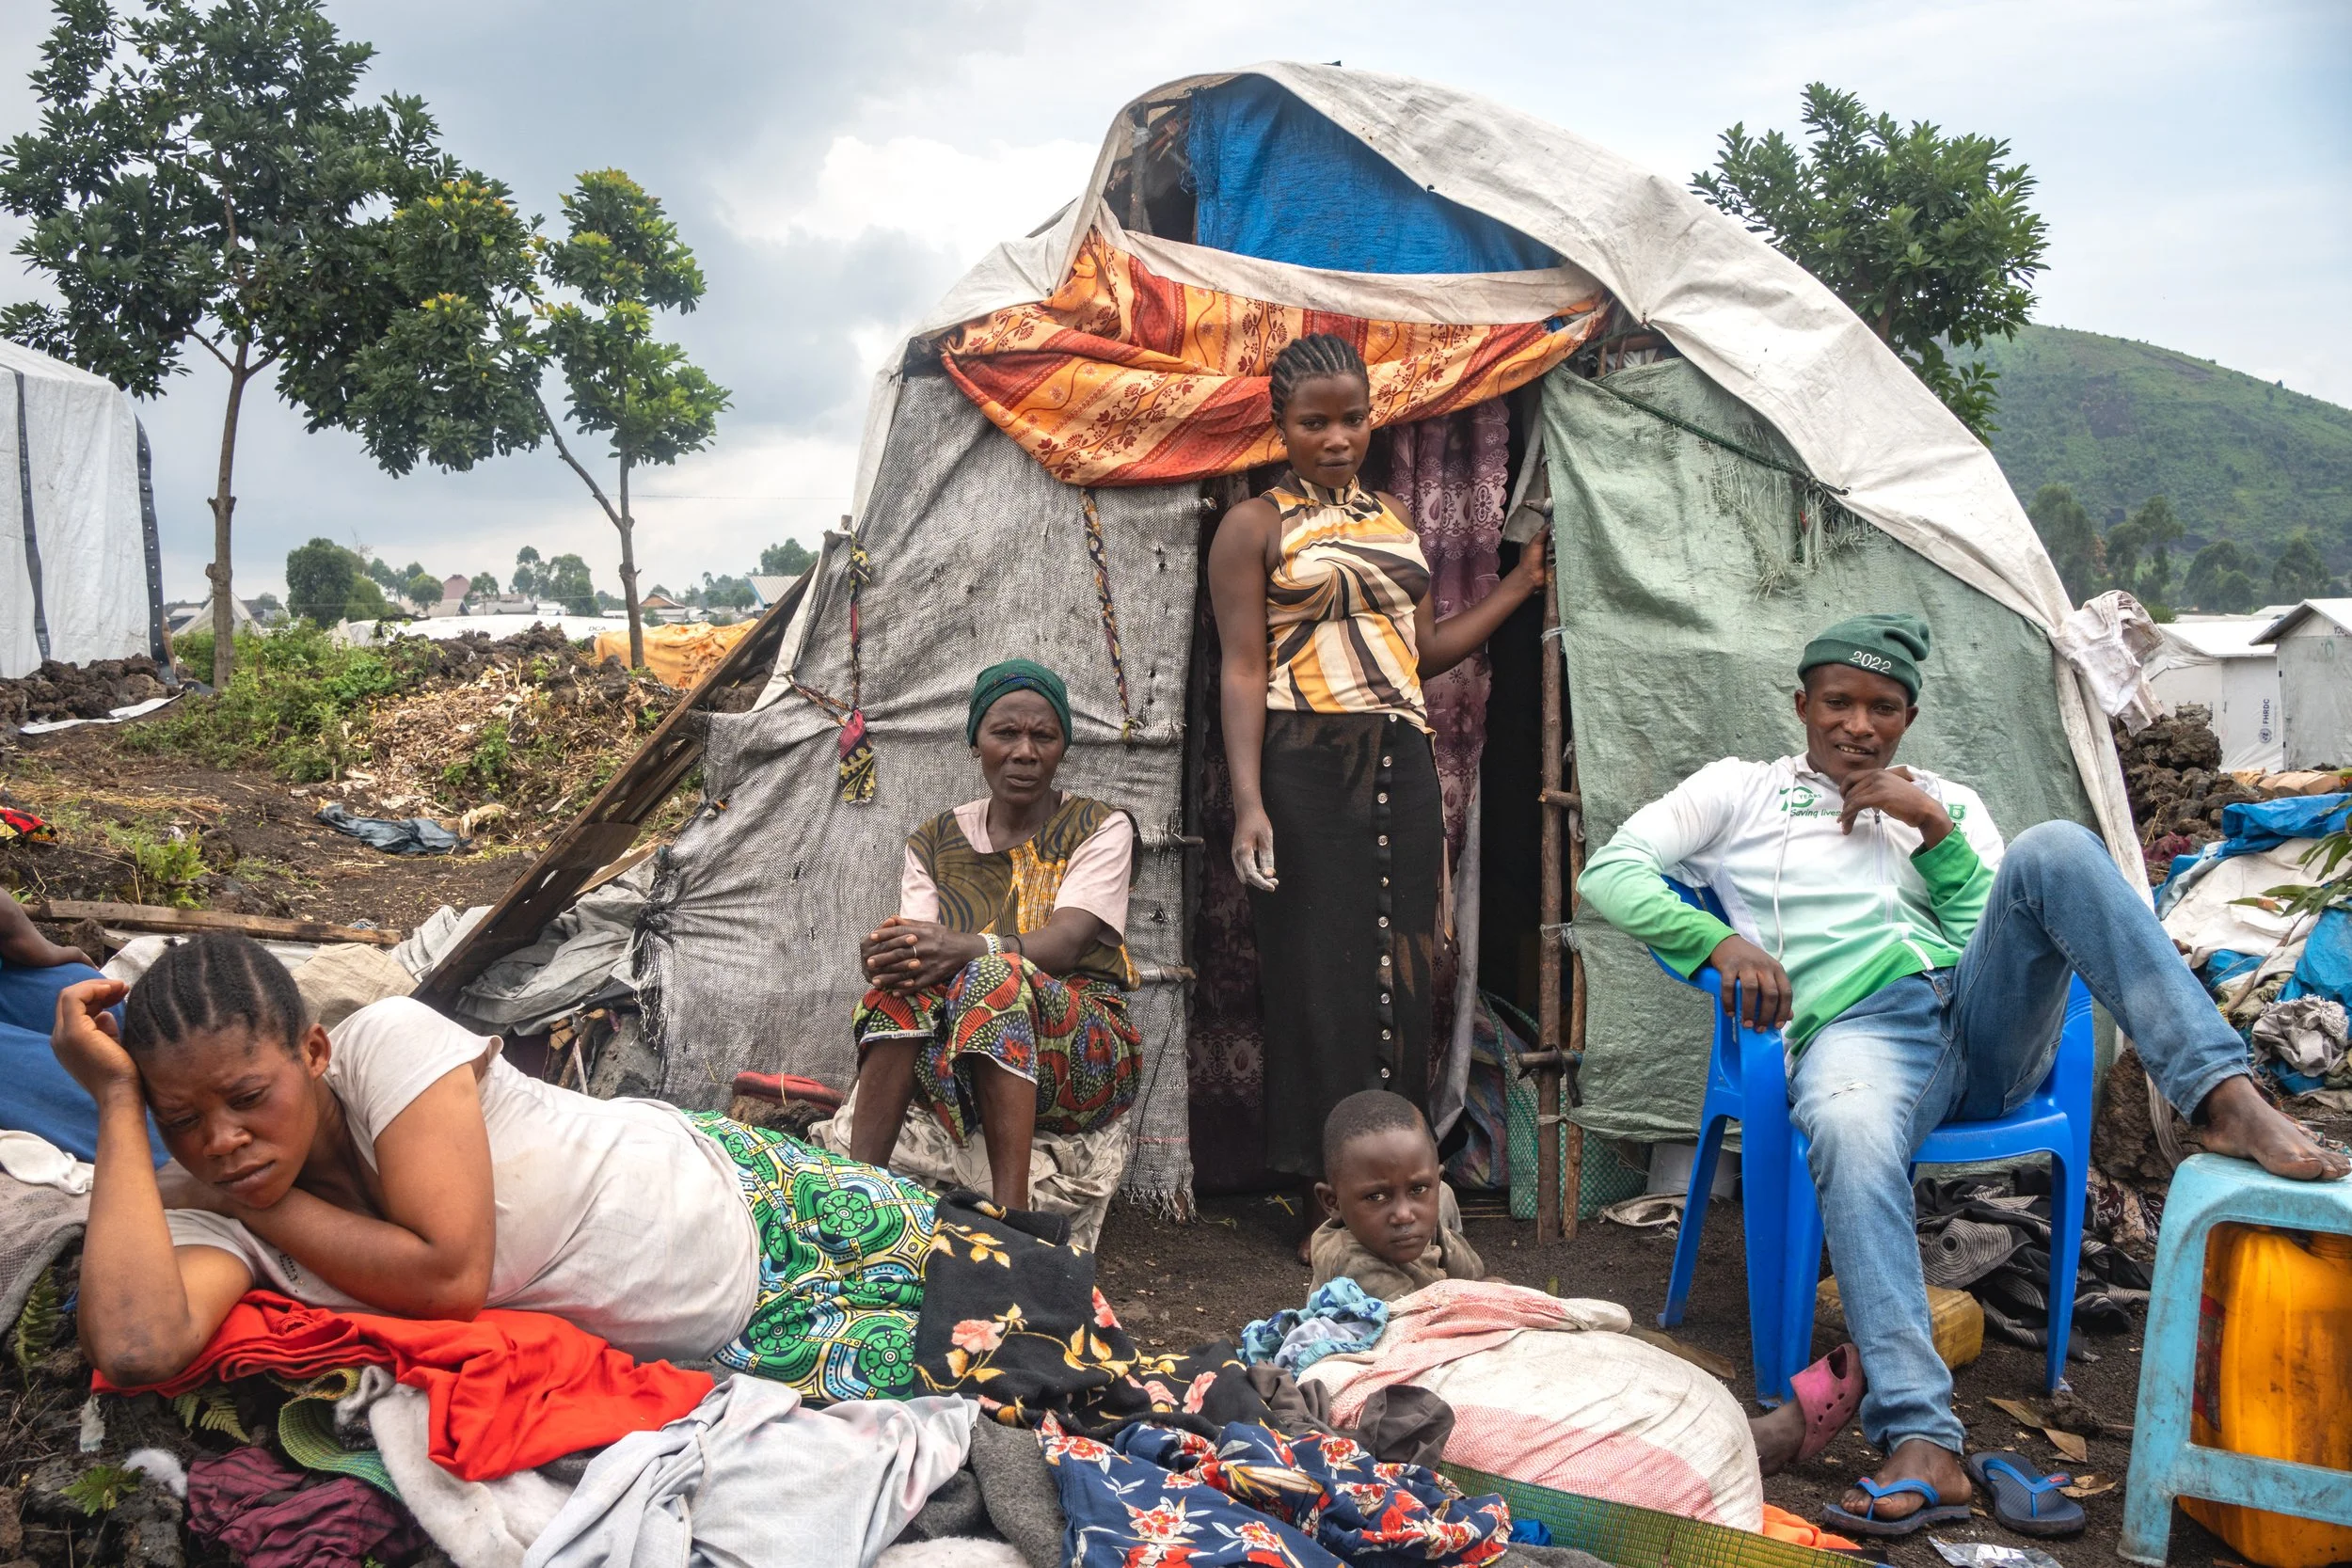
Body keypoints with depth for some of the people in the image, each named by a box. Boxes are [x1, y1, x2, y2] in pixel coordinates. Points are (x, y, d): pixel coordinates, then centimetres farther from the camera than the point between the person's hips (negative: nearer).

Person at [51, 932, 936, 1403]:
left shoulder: (389, 1041, -26)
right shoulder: (199, 1209, -16)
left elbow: (451, 1271, -32)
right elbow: (134, 1348, -39)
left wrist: (261, 1199, -22)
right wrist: (121, 1103, -31)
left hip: (721, 1190, -2)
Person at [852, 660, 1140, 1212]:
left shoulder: (1101, 829, 3)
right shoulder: (934, 842, 13)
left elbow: (1067, 942, -16)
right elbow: (924, 944, -3)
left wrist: (967, 949, -35)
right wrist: (886, 956, -30)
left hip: (1084, 1052, -3)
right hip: (952, 1061, 3)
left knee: (994, 976, -34)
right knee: (909, 979, -28)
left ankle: (1009, 1212, -42)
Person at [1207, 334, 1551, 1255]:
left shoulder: (1395, 522, 19)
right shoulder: (1255, 526, 1)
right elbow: (1243, 669, -7)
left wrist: (1523, 582, 22)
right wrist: (1248, 804, -17)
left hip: (1401, 766, 6)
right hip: (1304, 767, -5)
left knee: (1402, 979, 6)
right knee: (1320, 980, -3)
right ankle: (1324, 1205, 7)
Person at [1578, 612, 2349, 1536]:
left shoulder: (1949, 803, 28)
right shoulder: (1741, 790, 21)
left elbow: (1996, 933, 15)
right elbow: (1607, 873, 7)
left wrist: (1935, 830, 3)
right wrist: (1722, 940, -7)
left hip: (1982, 1012, 3)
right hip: (1854, 1028, -3)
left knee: (2055, 849, -24)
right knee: (1849, 1126, -40)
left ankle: (2222, 1096, -32)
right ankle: (1920, 1444, -45)